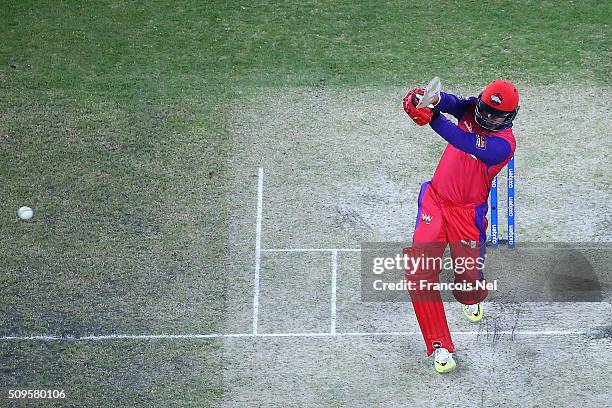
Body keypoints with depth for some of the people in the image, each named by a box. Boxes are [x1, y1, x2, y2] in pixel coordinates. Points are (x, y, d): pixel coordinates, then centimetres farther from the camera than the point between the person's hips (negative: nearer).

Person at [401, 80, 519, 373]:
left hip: (468, 213, -3)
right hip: (435, 200, 3)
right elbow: (454, 104, -22)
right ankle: (439, 346, -5)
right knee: (419, 272, -12)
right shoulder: (472, 110, 0)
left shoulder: (504, 143, -17)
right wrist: (432, 99, -46)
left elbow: (466, 144, -32)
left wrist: (433, 119, -44)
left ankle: (471, 300, 45)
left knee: (469, 275, 2)